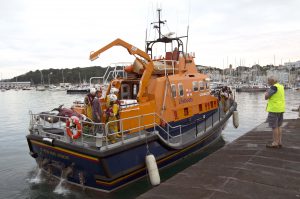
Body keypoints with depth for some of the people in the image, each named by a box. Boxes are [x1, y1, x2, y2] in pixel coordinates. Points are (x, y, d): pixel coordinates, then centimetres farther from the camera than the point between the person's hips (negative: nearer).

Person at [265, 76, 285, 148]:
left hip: (274, 109, -9)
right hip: (281, 109, 9)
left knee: (274, 126, -3)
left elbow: (266, 97, -13)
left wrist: (266, 92, 2)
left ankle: (275, 143, 1)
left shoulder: (274, 87, -15)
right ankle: (279, 142, 17)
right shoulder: (281, 86, 14)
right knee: (278, 126, 13)